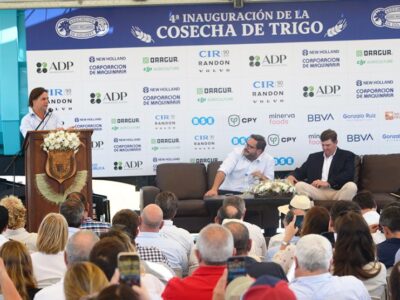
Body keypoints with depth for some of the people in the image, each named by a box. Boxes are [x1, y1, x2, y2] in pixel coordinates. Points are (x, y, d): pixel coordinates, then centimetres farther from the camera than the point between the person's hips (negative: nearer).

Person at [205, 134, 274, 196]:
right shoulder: (236, 153, 1)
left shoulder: (268, 160, 3)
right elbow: (222, 171, -12)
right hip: (227, 192, -1)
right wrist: (214, 189, -27)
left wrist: (262, 178, -19)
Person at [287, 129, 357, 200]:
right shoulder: (314, 157, 25)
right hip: (318, 192, 2)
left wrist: (327, 183, -14)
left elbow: (349, 175, -4)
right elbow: (301, 171, 21)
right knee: (299, 185, -25)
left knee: (351, 186, -34)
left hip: (337, 193, -2)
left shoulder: (347, 155, 11)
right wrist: (292, 176, -4)